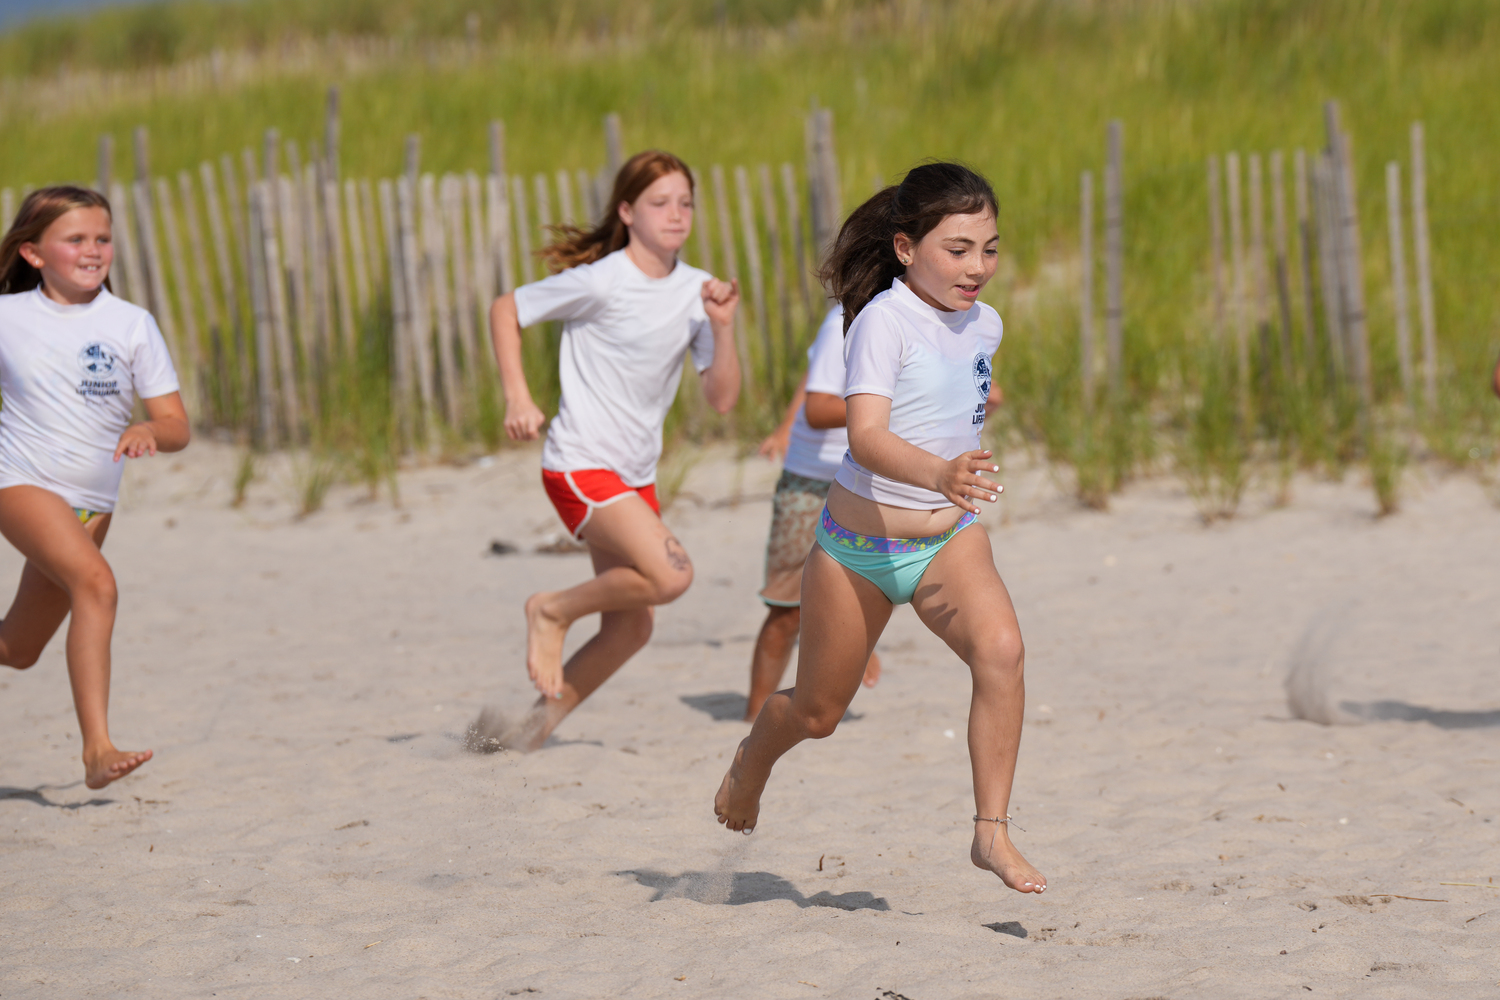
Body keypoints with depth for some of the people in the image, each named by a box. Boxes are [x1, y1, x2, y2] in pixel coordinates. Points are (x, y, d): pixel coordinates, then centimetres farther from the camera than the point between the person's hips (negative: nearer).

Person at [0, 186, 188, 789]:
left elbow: (177, 427, -1)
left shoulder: (132, 325, 0)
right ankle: (97, 750, -34)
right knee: (96, 582, -30)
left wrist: (149, 431, -23)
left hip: (92, 504, 4)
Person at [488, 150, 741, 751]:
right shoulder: (602, 282, -13)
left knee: (630, 628, 10)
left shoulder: (695, 291, 4)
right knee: (671, 574, -24)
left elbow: (722, 399, 1)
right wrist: (517, 397, -12)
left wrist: (723, 328, -15)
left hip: (635, 475, 8)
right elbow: (506, 310, -2)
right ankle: (552, 612, -3)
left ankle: (538, 725, 23)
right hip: (580, 468, -8)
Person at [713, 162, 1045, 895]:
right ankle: (754, 757, 50)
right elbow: (866, 435, -36)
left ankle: (992, 831, -21)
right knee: (817, 713, 13)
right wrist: (938, 474, -51)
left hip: (947, 539, 4)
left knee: (1000, 649, -27)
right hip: (858, 543, -4)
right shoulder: (884, 321, -21)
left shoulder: (983, 325, 1)